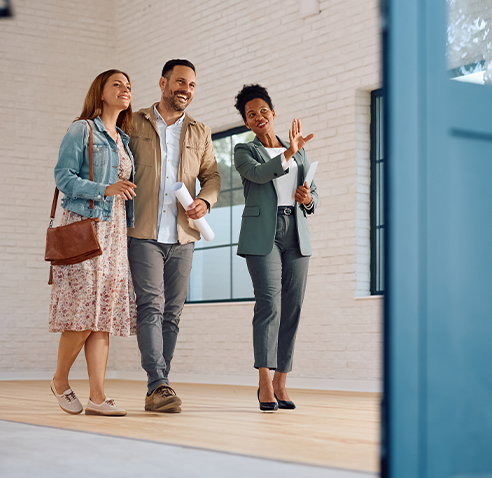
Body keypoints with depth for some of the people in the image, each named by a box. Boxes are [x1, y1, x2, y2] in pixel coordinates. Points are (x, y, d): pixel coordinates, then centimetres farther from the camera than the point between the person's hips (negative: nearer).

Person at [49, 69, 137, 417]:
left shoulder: (125, 140, 21)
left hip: (116, 230, 6)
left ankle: (97, 397, -1)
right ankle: (60, 380, 9)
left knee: (105, 313, 0)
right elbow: (63, 176, -7)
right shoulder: (82, 131, 1)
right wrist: (104, 190, -17)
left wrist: (133, 227, 11)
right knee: (85, 307, -12)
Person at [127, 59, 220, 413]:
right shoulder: (135, 125, 7)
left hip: (182, 236, 4)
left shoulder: (200, 133, 17)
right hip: (143, 233, -4)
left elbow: (212, 175, 18)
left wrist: (205, 201, -4)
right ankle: (159, 387, -18)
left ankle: (158, 390, 9)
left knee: (172, 312, 3)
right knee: (151, 306, -13)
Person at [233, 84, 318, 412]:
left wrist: (308, 200, -1)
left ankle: (280, 383, 3)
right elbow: (258, 173, -13)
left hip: (296, 235, 4)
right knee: (269, 303, -16)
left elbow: (314, 194, 22)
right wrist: (288, 154, -24)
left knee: (292, 308, -1)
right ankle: (265, 382, -17)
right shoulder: (244, 151, 10)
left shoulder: (299, 151, 22)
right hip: (262, 234, -4)